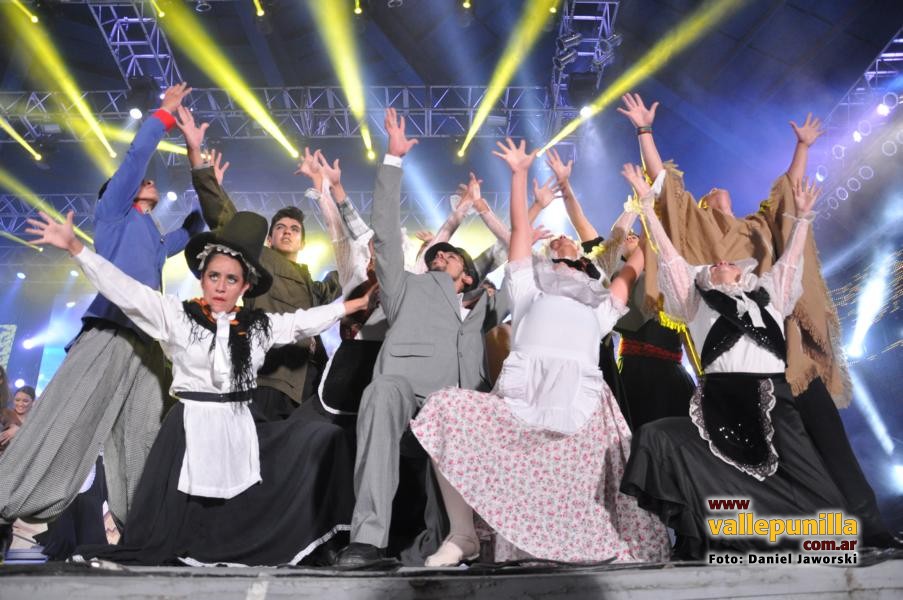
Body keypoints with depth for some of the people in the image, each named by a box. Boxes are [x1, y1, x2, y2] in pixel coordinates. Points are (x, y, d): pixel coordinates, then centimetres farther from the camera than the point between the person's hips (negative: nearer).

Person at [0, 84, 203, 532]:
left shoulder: (154, 238, 30)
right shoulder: (113, 212, 13)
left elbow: (187, 234, 49)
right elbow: (136, 155, 5)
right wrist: (165, 113, 12)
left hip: (146, 343, 6)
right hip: (109, 334, -6)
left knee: (141, 436, -1)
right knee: (62, 423, -10)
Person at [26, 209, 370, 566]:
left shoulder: (259, 324, 7)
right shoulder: (177, 315, -1)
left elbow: (304, 321, 10)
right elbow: (124, 289, -6)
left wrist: (357, 304, 9)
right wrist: (74, 247, -14)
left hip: (241, 429, 3)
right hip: (190, 429, -2)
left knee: (324, 438, -7)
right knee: (167, 535, -4)